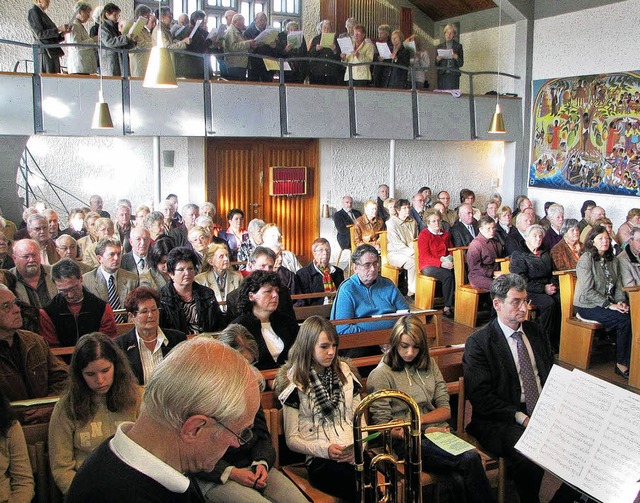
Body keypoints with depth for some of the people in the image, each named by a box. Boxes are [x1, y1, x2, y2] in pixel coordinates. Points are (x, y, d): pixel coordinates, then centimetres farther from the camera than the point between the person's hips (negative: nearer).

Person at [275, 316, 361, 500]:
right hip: (320, 459, -4)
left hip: (353, 455, 4)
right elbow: (291, 439, 2)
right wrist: (325, 450, -14)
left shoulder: (345, 373, 16)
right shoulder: (295, 383, 3)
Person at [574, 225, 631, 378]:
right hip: (588, 306, -6)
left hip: (609, 304, 6)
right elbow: (587, 291, -14)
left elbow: (618, 285, 15)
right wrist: (609, 305, -18)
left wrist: (621, 301, -6)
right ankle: (621, 364, -13)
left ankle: (629, 361, -16)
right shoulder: (586, 259, -8)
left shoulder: (613, 260, 14)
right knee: (624, 320, -26)